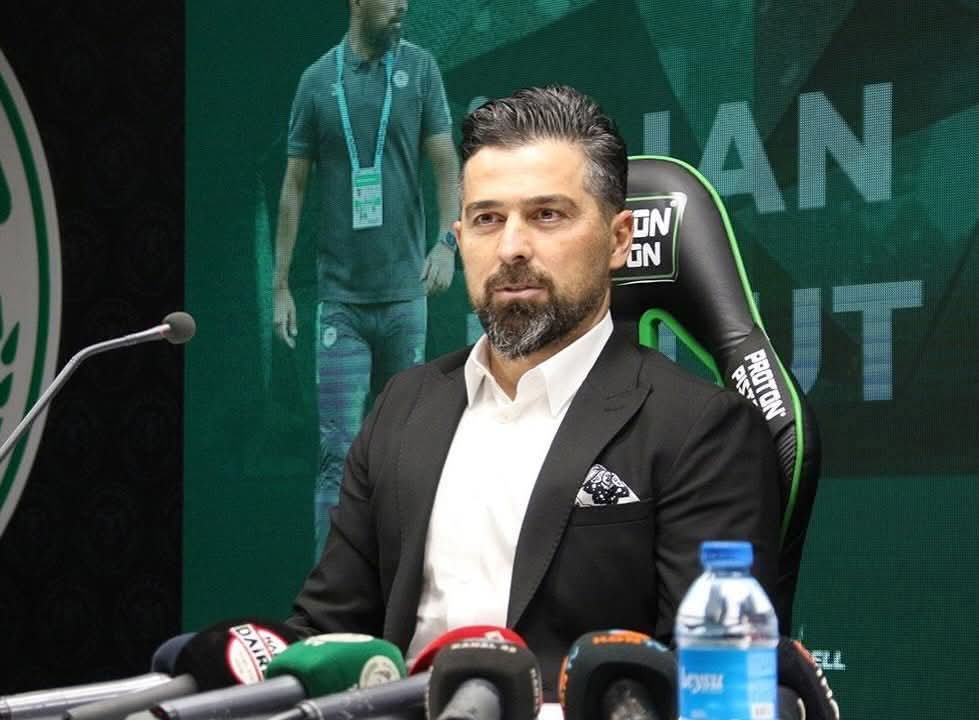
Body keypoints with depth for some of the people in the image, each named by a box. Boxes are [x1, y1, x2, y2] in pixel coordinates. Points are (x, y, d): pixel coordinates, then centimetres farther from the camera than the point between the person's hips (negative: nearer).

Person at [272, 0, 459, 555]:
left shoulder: (420, 68, 3)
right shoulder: (318, 81, 2)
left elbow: (447, 165, 0)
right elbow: (294, 186, 6)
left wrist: (447, 240, -18)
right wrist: (281, 285, 4)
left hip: (405, 293, 1)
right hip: (341, 296, -1)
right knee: (340, 452, -6)